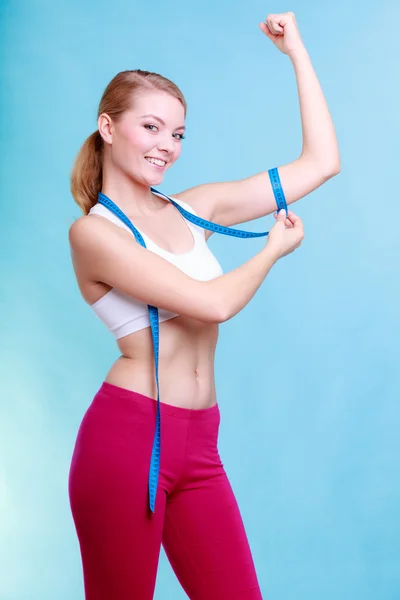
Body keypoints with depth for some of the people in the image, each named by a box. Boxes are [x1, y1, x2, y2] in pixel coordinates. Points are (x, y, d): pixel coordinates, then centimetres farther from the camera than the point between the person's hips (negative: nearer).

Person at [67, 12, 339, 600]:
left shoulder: (193, 210, 12)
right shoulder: (92, 231, -6)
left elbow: (322, 162, 11)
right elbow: (213, 303, -15)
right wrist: (276, 248, 2)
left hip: (199, 446, 6)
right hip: (126, 435, -5)